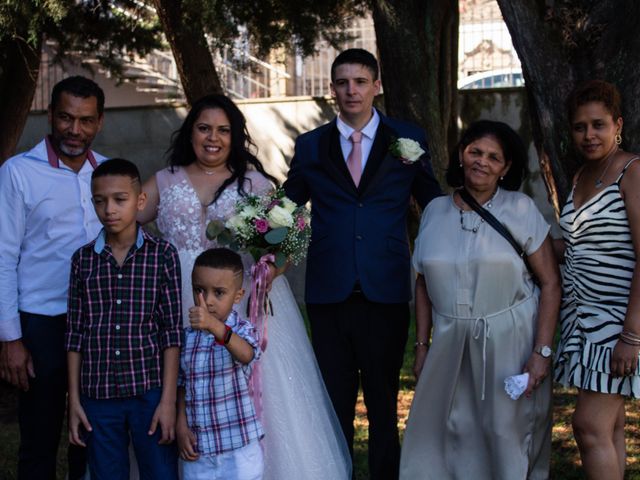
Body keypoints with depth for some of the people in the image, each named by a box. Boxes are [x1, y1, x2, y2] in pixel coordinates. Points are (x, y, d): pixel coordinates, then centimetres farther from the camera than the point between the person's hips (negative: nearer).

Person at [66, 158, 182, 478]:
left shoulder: (162, 254, -2)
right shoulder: (83, 259, 4)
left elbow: (172, 331, -3)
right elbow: (75, 333, 7)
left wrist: (168, 400, -6)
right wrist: (74, 399, 4)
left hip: (150, 391, -2)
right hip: (98, 396, 2)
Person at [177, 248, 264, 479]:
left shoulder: (242, 329, -10)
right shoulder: (188, 337, 3)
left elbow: (247, 355, -34)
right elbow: (182, 385, 11)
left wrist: (215, 326, -50)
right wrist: (181, 426, -3)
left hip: (239, 446, -4)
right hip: (197, 448, 4)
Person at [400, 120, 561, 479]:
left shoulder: (520, 210, -5)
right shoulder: (436, 211, 5)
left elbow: (551, 282, -7)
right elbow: (424, 284, 12)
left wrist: (542, 352, -12)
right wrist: (422, 345, 9)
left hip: (510, 342, -3)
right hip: (451, 345, 3)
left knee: (508, 434, 5)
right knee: (448, 437, 6)